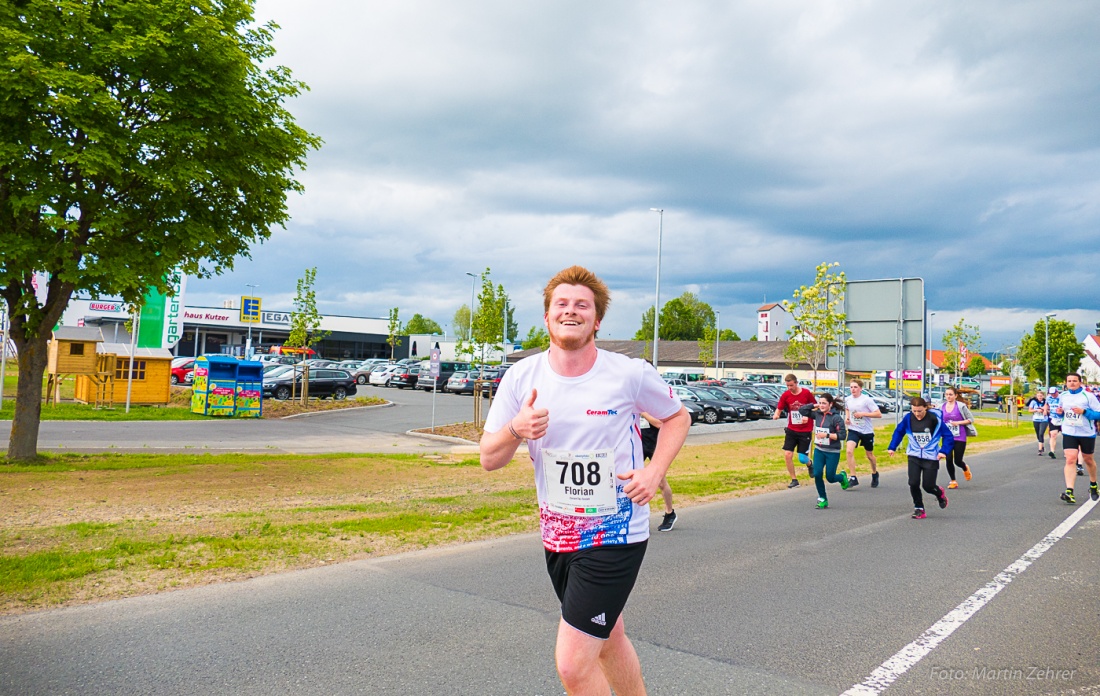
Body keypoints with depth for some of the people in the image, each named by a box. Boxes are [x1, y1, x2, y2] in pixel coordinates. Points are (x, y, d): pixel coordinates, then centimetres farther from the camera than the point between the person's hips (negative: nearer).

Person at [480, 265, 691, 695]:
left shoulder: (630, 375, -13)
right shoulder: (522, 377, -5)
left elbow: (677, 418, 4)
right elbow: (489, 460, -2)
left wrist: (654, 473, -12)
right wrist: (516, 430, -24)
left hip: (615, 535, -4)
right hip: (557, 535, 5)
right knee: (609, 640, 24)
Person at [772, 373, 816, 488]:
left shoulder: (807, 393, -9)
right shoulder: (785, 395, -4)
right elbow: (779, 409, 0)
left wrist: (808, 416, -16)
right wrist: (776, 415, -23)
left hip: (805, 430, -2)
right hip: (791, 430, 3)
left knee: (802, 458, -2)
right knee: (787, 455, -7)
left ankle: (809, 464, 36)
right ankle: (794, 480, 10)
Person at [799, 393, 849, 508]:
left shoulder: (836, 417, -14)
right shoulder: (817, 414, 1)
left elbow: (842, 435, -15)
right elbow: (801, 410, 7)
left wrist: (827, 435, -21)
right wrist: (815, 405, 0)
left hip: (833, 452, -4)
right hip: (819, 451, 4)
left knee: (830, 478, 4)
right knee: (817, 474, -8)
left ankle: (842, 477, 40)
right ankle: (822, 499, 9)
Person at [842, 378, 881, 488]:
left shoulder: (867, 400, -15)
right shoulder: (848, 399, -1)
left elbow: (879, 414, -16)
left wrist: (863, 414, -23)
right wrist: (846, 417, 3)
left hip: (867, 431, -3)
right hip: (853, 430, 3)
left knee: (869, 455, 15)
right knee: (849, 451, -20)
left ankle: (875, 474, 44)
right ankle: (853, 478, -14)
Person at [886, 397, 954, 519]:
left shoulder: (934, 418, -16)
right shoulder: (908, 418, -7)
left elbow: (947, 435, -9)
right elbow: (899, 431, 8)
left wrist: (944, 451, -19)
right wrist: (892, 447, 4)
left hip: (931, 457, -2)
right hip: (914, 456, 3)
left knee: (928, 486, 0)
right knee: (913, 483, -8)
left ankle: (940, 494, 36)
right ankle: (919, 509, 11)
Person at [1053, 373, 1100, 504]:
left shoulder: (1088, 396, -9)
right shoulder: (1063, 396, 4)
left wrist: (1083, 412, -25)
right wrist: (1060, 412, -3)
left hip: (1087, 434, -2)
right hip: (1069, 433, 2)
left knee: (1088, 460, 15)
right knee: (1070, 460, -12)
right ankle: (1069, 491, -21)